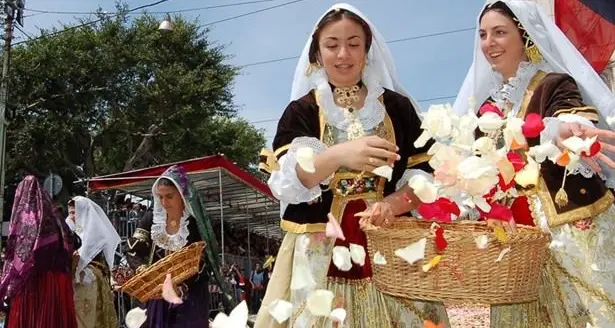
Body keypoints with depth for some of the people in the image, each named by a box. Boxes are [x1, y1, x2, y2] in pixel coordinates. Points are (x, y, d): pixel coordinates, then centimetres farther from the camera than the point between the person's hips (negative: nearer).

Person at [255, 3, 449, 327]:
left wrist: (392, 204, -18)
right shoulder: (301, 111, 2)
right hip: (319, 254, -1)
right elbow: (285, 182, -12)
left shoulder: (397, 107, 6)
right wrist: (338, 155, -30)